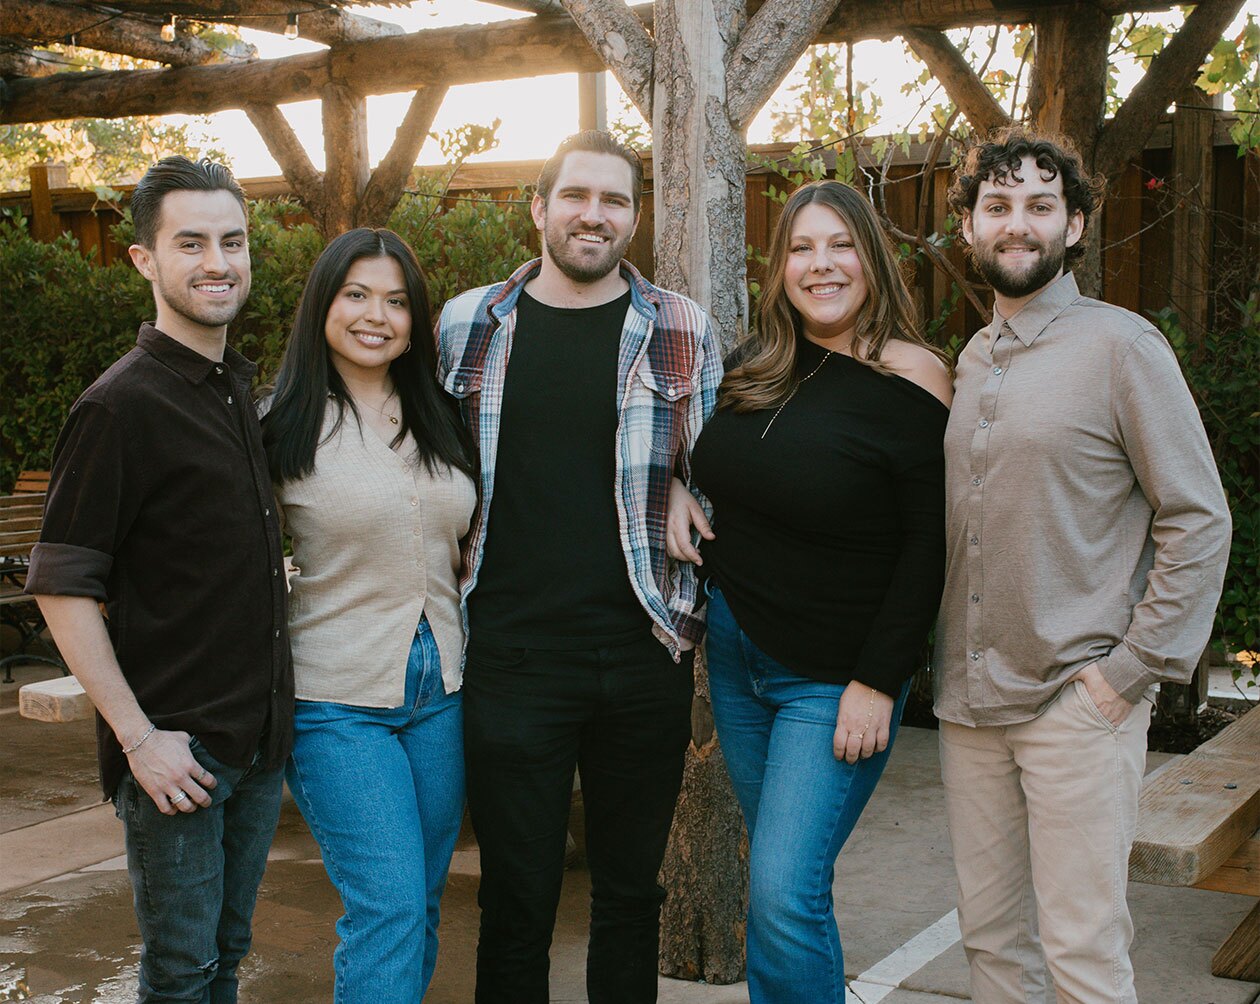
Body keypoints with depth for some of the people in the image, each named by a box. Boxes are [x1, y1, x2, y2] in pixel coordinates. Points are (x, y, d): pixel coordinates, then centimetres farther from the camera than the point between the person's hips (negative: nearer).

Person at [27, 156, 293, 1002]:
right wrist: (138, 738, -19)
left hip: (260, 736, 7)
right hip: (177, 751, -7)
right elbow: (62, 589, -16)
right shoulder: (122, 405, -14)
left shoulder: (241, 390, 10)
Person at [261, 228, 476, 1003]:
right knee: (390, 906, -11)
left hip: (438, 693, 6)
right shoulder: (287, 424, -6)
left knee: (421, 904, 13)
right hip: (338, 700, -6)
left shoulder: (439, 420, 11)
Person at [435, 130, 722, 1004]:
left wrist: (690, 613, 3)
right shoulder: (467, 326, 4)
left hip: (644, 657, 1)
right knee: (517, 898, 7)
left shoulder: (682, 331, 3)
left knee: (631, 894, 14)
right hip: (511, 658, 0)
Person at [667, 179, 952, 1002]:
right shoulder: (754, 368, 5)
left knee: (784, 894, -10)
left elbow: (929, 549, -14)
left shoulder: (912, 381, -12)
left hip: (834, 678, -6)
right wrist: (673, 487, 2)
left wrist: (878, 683, -16)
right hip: (734, 648, 6)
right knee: (778, 883, 14)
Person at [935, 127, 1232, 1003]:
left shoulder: (1120, 345, -7)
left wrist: (1131, 672, -13)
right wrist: (947, 660, 10)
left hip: (1077, 703, -6)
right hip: (968, 701, 6)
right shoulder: (972, 360, 13)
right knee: (990, 933, 13)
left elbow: (1200, 520, -9)